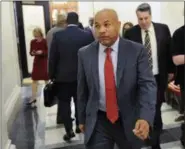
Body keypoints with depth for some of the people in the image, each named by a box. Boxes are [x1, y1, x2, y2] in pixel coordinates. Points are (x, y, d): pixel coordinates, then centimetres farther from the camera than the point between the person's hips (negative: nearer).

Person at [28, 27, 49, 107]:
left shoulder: (45, 41, -12)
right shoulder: (32, 42, 1)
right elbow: (30, 52, 7)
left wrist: (42, 52, -23)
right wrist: (32, 53, -15)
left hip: (44, 62, -4)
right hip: (36, 62, 4)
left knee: (46, 79, 8)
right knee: (34, 79, 3)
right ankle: (34, 98, 13)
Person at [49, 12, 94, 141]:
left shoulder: (58, 35, -7)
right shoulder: (87, 35, -6)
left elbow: (52, 57, -4)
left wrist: (52, 75, 6)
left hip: (63, 76, -1)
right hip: (81, 75, 2)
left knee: (64, 103, 9)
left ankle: (69, 130, 9)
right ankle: (79, 125, 29)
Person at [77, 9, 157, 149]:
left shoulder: (137, 51, -11)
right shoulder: (85, 53, -5)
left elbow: (148, 84, -15)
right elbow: (82, 89, 3)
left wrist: (145, 117, -30)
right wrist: (82, 119, 9)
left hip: (130, 120, 1)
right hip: (97, 122, 0)